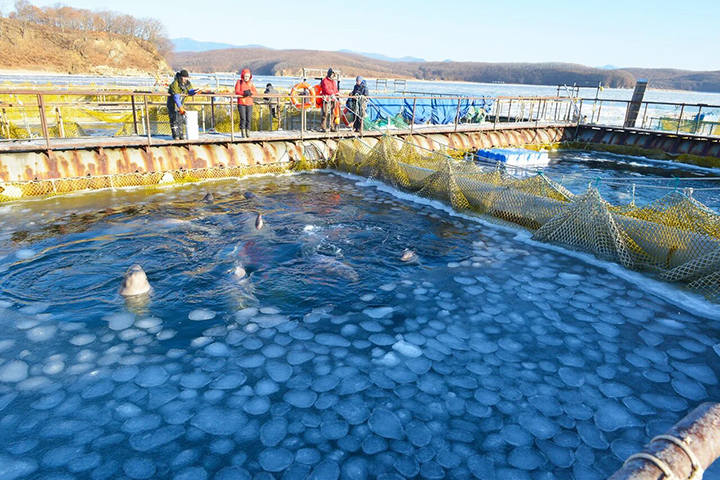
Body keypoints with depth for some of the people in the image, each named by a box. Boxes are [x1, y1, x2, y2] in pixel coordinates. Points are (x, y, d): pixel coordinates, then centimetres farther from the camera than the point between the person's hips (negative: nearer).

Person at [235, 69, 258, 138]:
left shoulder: (251, 83, 14)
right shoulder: (239, 82, 5)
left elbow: (255, 92, 5)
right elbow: (237, 91, -6)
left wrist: (251, 92, -16)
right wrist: (244, 93, -23)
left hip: (249, 103, 3)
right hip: (241, 103, -3)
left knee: (249, 119, 1)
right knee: (243, 119, -8)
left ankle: (248, 132, 10)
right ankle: (243, 133, -1)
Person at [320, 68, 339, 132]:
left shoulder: (333, 81, 21)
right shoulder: (325, 81, -3)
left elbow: (335, 89, 25)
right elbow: (326, 89, -15)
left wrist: (338, 93, 6)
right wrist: (332, 93, -24)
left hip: (333, 99, 7)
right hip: (326, 98, -7)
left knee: (333, 113, 7)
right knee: (325, 113, -9)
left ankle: (332, 127, 12)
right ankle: (324, 128, -6)